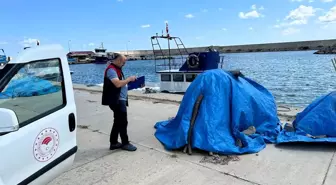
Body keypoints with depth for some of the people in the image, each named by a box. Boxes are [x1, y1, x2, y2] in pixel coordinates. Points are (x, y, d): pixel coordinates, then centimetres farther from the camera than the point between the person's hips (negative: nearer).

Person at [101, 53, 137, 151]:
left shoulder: (117, 69, 16)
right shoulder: (111, 70, -16)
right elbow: (118, 84, -26)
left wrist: (128, 81, 9)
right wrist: (129, 79, -15)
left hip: (120, 100, 10)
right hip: (117, 100, -10)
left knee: (118, 122, 14)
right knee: (122, 122, -1)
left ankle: (113, 143, 24)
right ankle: (125, 143, 12)